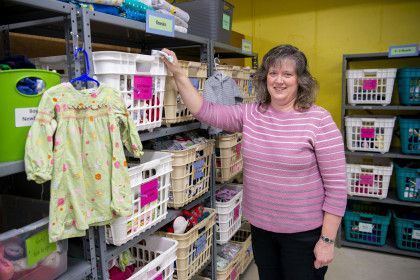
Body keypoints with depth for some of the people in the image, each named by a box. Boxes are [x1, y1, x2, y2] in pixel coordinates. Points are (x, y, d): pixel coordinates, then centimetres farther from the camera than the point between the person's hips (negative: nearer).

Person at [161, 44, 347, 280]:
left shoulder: (319, 120, -15)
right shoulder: (250, 114, -1)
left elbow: (336, 185, -14)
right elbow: (205, 111, -2)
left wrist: (327, 239, -13)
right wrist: (178, 73, -9)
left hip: (304, 233, -4)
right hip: (260, 228, 5)